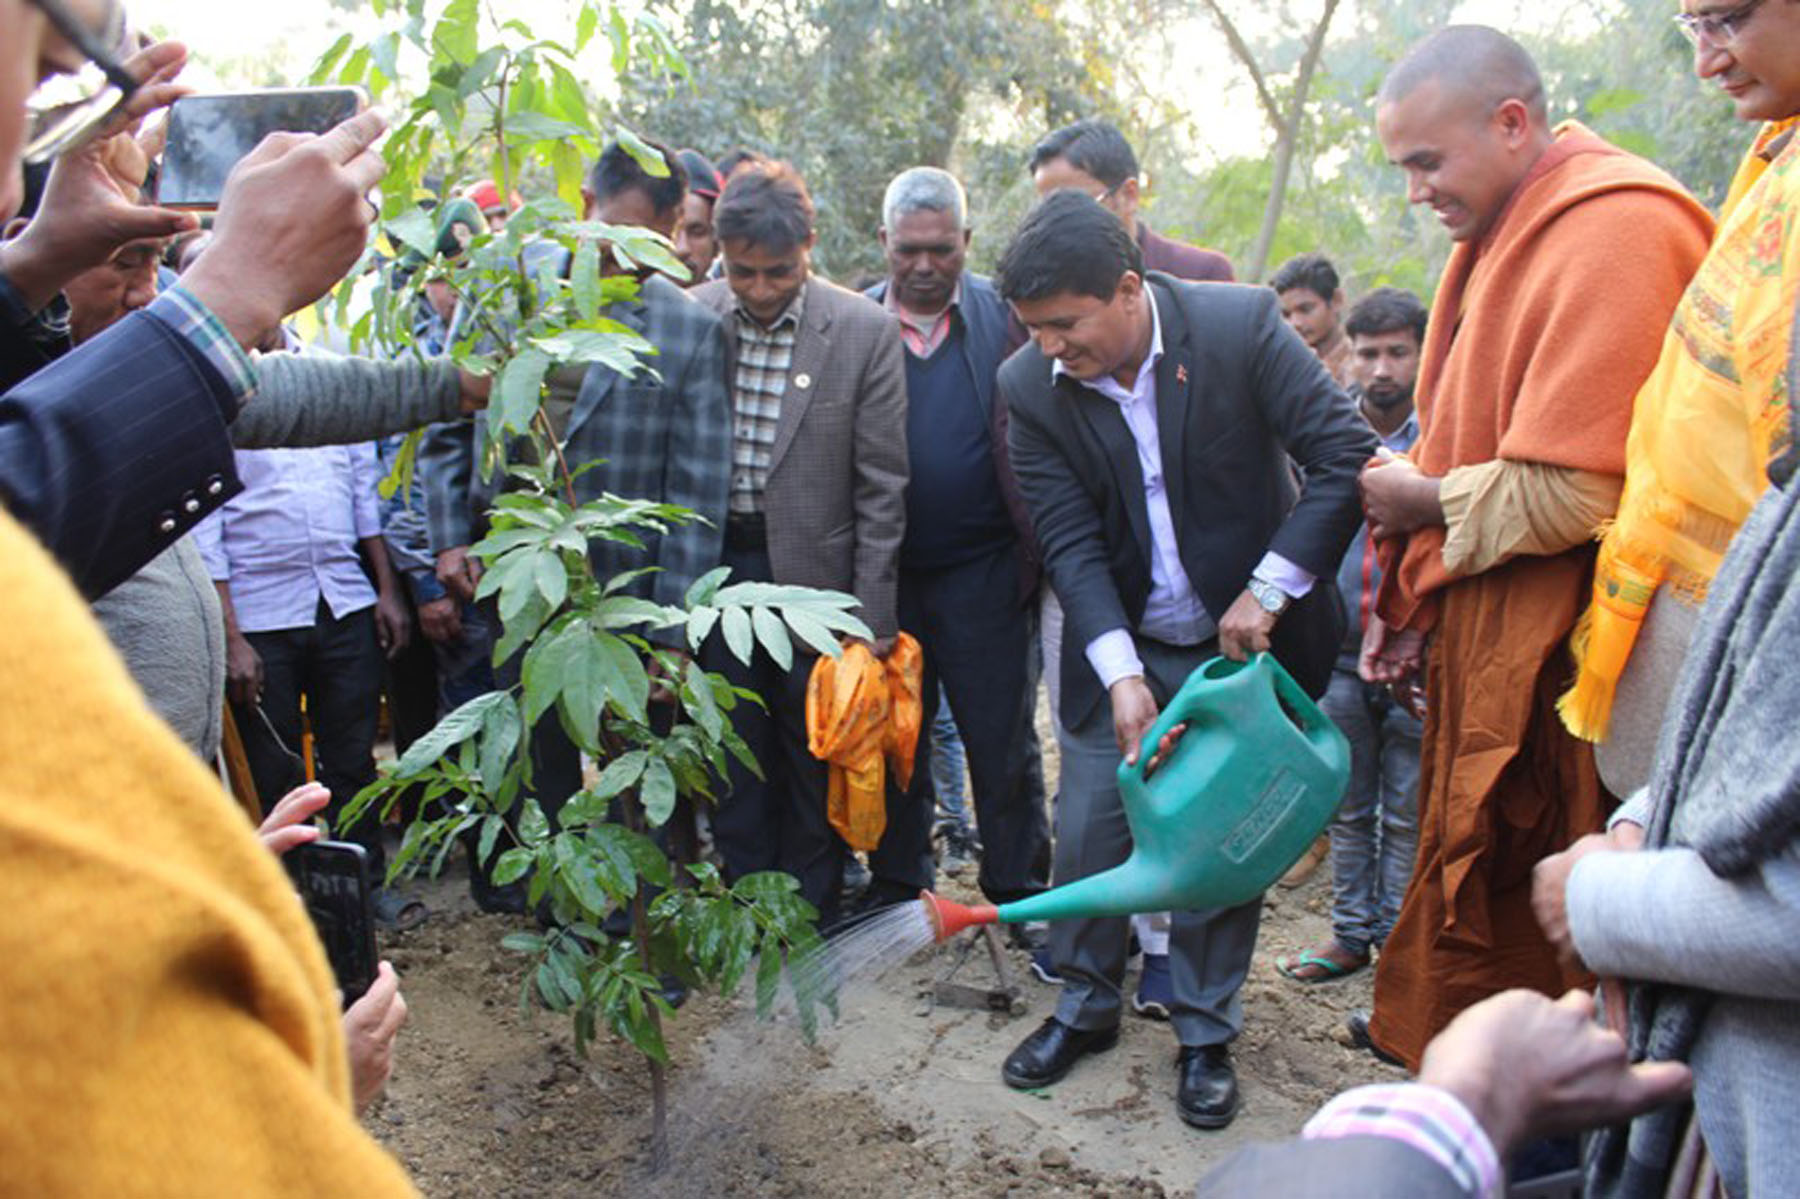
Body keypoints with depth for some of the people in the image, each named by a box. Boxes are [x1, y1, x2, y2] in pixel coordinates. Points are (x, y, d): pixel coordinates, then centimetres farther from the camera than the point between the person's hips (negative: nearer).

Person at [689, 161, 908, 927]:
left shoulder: (865, 331, -10)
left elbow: (881, 487, -7)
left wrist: (873, 613, -8)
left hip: (812, 567, -2)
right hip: (711, 563, 2)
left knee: (814, 753, 11)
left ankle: (811, 917, 30)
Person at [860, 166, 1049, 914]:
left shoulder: (1007, 319, 0)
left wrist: (1037, 556, -8)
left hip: (985, 572, -1)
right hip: (885, 574, 2)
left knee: (1003, 743, 8)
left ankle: (1021, 897, 24)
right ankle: (897, 894, 30)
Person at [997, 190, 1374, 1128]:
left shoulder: (1240, 325, -18)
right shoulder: (1032, 385, -11)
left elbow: (1347, 455, -16)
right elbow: (1069, 541, -13)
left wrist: (1268, 591, -19)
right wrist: (1120, 674, -23)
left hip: (1244, 636, -2)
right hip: (1120, 645, 2)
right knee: (1088, 826, 5)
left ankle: (1206, 1033, 26)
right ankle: (1086, 1006, 29)